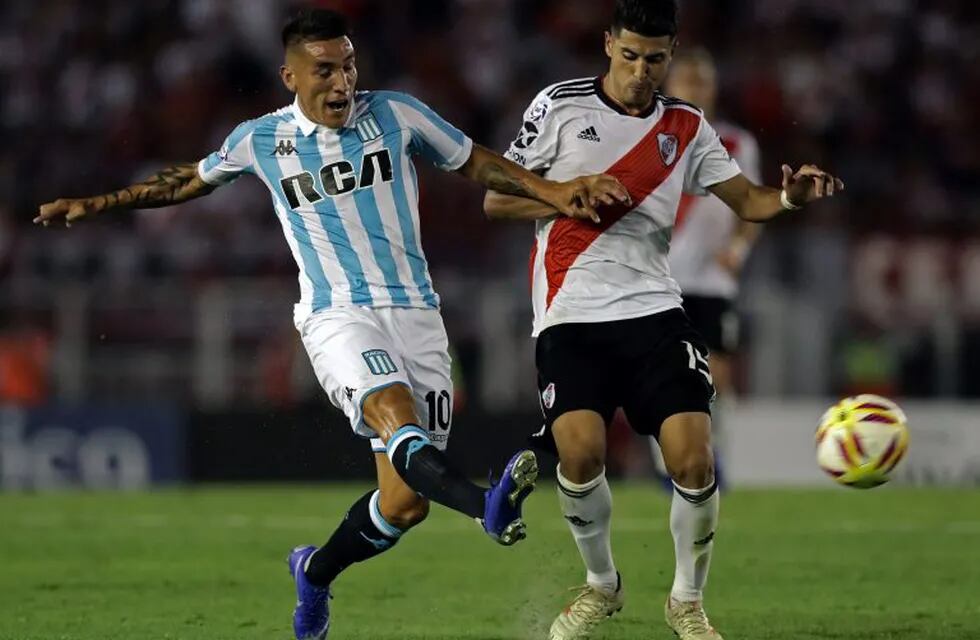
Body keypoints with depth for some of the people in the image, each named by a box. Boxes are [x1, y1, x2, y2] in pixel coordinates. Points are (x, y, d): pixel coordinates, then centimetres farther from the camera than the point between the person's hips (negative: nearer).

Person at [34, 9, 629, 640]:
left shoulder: (396, 114, 5)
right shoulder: (260, 140, 5)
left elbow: (477, 162, 17)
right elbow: (189, 181, 24)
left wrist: (552, 191, 5)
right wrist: (99, 204, 27)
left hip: (416, 314, 2)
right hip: (338, 317, -2)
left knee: (406, 500, -3)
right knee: (396, 416, -35)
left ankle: (316, 572, 24)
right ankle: (488, 505, -62)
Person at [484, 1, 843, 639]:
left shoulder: (686, 126, 11)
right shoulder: (560, 106, 3)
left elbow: (746, 199, 11)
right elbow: (496, 199, 5)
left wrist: (790, 196, -11)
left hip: (653, 309, 2)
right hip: (570, 316, -2)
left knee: (694, 459, -14)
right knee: (581, 450, -21)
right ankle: (601, 584, 7)